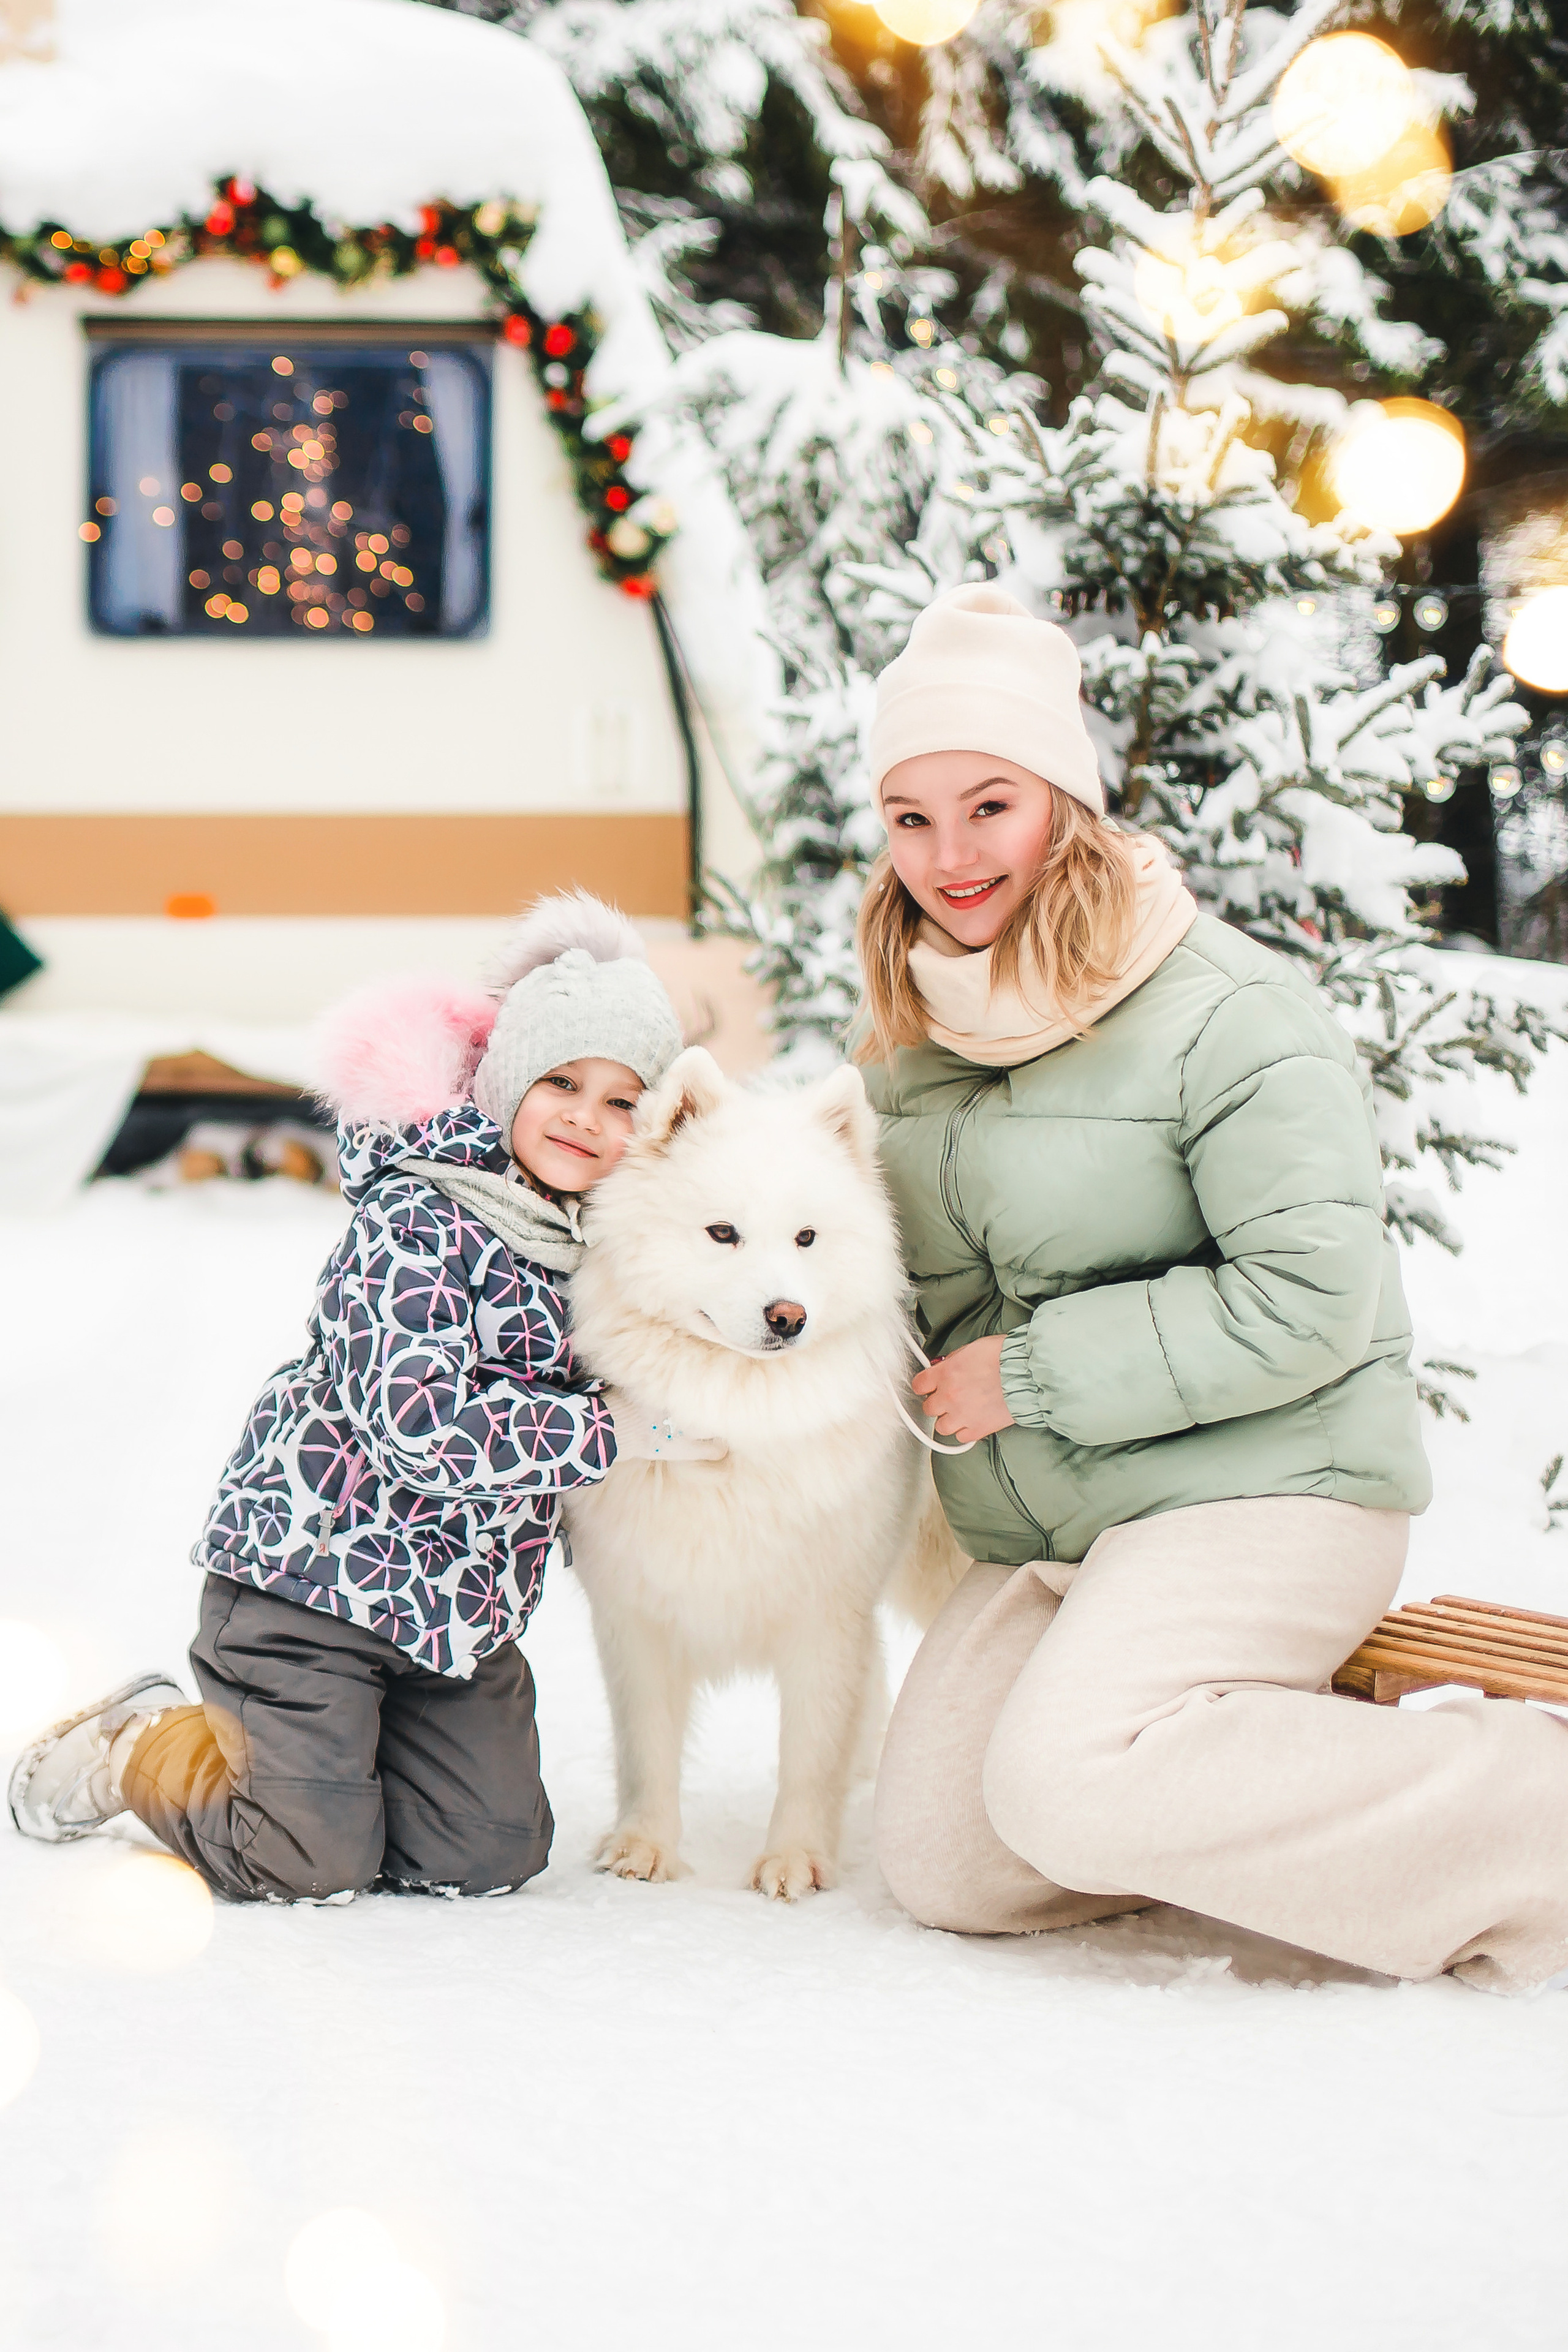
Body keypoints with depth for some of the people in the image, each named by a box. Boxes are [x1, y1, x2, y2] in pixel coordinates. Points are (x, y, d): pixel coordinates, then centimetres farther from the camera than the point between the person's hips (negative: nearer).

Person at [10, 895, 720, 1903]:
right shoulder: (416, 1223, -19)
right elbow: (420, 1425, -30)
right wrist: (623, 1428, -26)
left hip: (459, 1607, 7)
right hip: (319, 1556, -7)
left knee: (492, 1855, -1)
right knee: (314, 1867, -10)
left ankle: (298, 1755, 24)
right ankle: (123, 1754, 18)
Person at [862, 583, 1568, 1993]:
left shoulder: (1222, 1014, -13)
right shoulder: (913, 1044, 10)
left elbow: (1310, 1301, -20)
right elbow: (917, 1291, 24)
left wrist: (1037, 1373, -16)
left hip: (1262, 1487, -8)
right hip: (1043, 1539, 8)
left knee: (1071, 1784, -29)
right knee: (940, 1863, -4)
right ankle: (1277, 1759, 12)